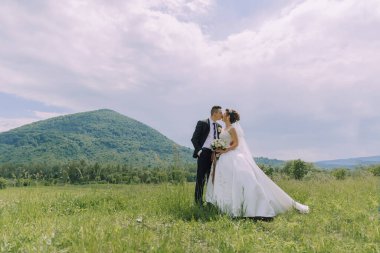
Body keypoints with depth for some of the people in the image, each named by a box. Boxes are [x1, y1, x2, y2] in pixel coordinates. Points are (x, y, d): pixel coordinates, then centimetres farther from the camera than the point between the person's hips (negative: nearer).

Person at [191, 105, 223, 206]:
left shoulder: (219, 126, 14)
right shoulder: (202, 123, -3)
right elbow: (194, 138, -5)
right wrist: (199, 150, -13)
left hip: (214, 155, 6)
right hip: (204, 153, -5)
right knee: (201, 178, -2)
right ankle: (198, 201, 6)